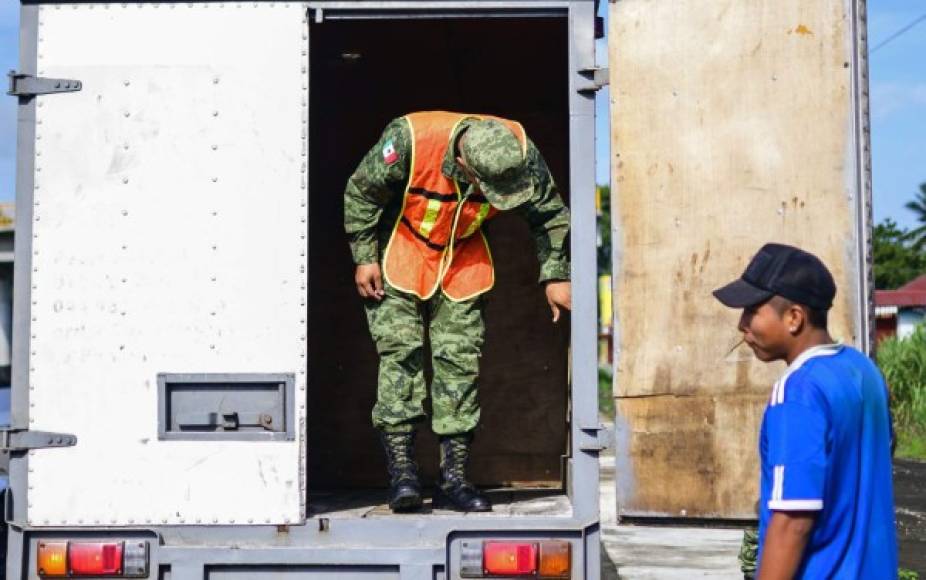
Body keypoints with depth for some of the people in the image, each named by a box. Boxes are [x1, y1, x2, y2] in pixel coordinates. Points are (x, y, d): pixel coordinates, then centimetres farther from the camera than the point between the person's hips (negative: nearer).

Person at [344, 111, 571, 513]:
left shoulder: (521, 153, -23)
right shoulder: (409, 139, -32)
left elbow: (550, 212, -6)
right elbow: (361, 193, -15)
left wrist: (555, 276, -9)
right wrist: (364, 259, -13)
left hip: (463, 261, 3)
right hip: (400, 253, -2)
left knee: (460, 360, -3)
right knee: (400, 354, -11)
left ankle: (453, 479, 1)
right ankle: (401, 471, -6)